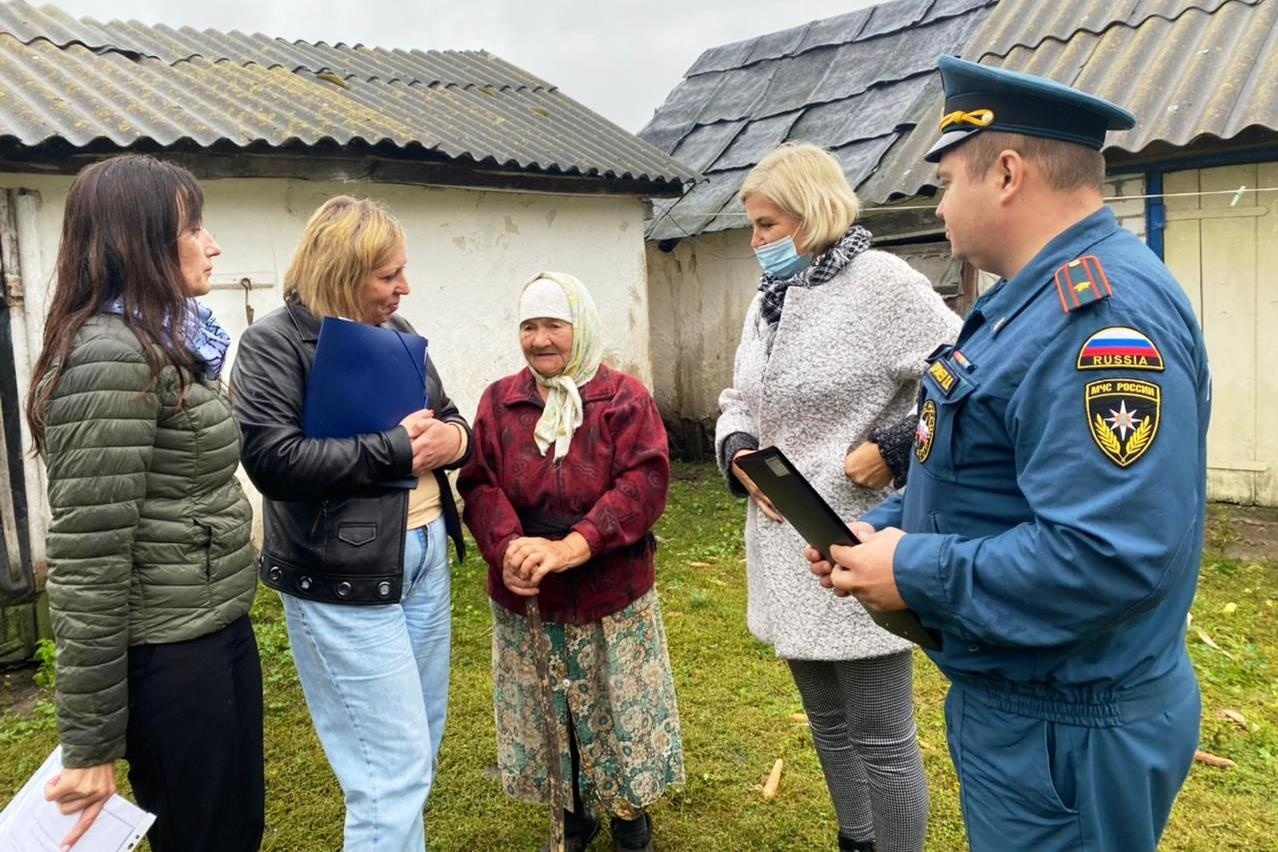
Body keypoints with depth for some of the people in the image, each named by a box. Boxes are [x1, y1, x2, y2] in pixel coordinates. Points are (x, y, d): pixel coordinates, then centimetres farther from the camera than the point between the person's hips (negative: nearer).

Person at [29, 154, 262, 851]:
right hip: (167, 660, -9)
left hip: (216, 636, 9)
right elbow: (87, 564, -22)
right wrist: (90, 745, -18)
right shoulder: (110, 356, -20)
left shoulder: (162, 344, 10)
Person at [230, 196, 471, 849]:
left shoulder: (397, 333, 12)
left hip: (424, 553, 8)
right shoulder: (275, 342, -9)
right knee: (394, 771, -3)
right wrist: (395, 448, -18)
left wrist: (452, 437, -6)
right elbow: (273, 458, -21)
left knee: (422, 744, 18)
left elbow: (447, 417, 19)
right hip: (345, 578, -7)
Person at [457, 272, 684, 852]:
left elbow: (643, 484, -17)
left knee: (619, 712, 11)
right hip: (524, 598, 3)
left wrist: (571, 547, -29)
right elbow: (479, 484, -5)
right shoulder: (499, 401, 4)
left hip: (611, 592, -2)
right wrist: (508, 548, -25)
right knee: (547, 713, 16)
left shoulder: (624, 398, -5)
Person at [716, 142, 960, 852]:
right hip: (786, 550, 8)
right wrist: (740, 456, -2)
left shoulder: (881, 281, -13)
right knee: (829, 725, 22)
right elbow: (738, 405, 18)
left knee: (880, 739, 4)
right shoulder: (767, 303, 12)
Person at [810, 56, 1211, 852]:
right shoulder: (1037, 299, 9)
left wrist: (914, 573, -24)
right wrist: (880, 529, 1)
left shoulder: (1102, 315, -27)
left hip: (1064, 734, -10)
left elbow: (1112, 556, -35)